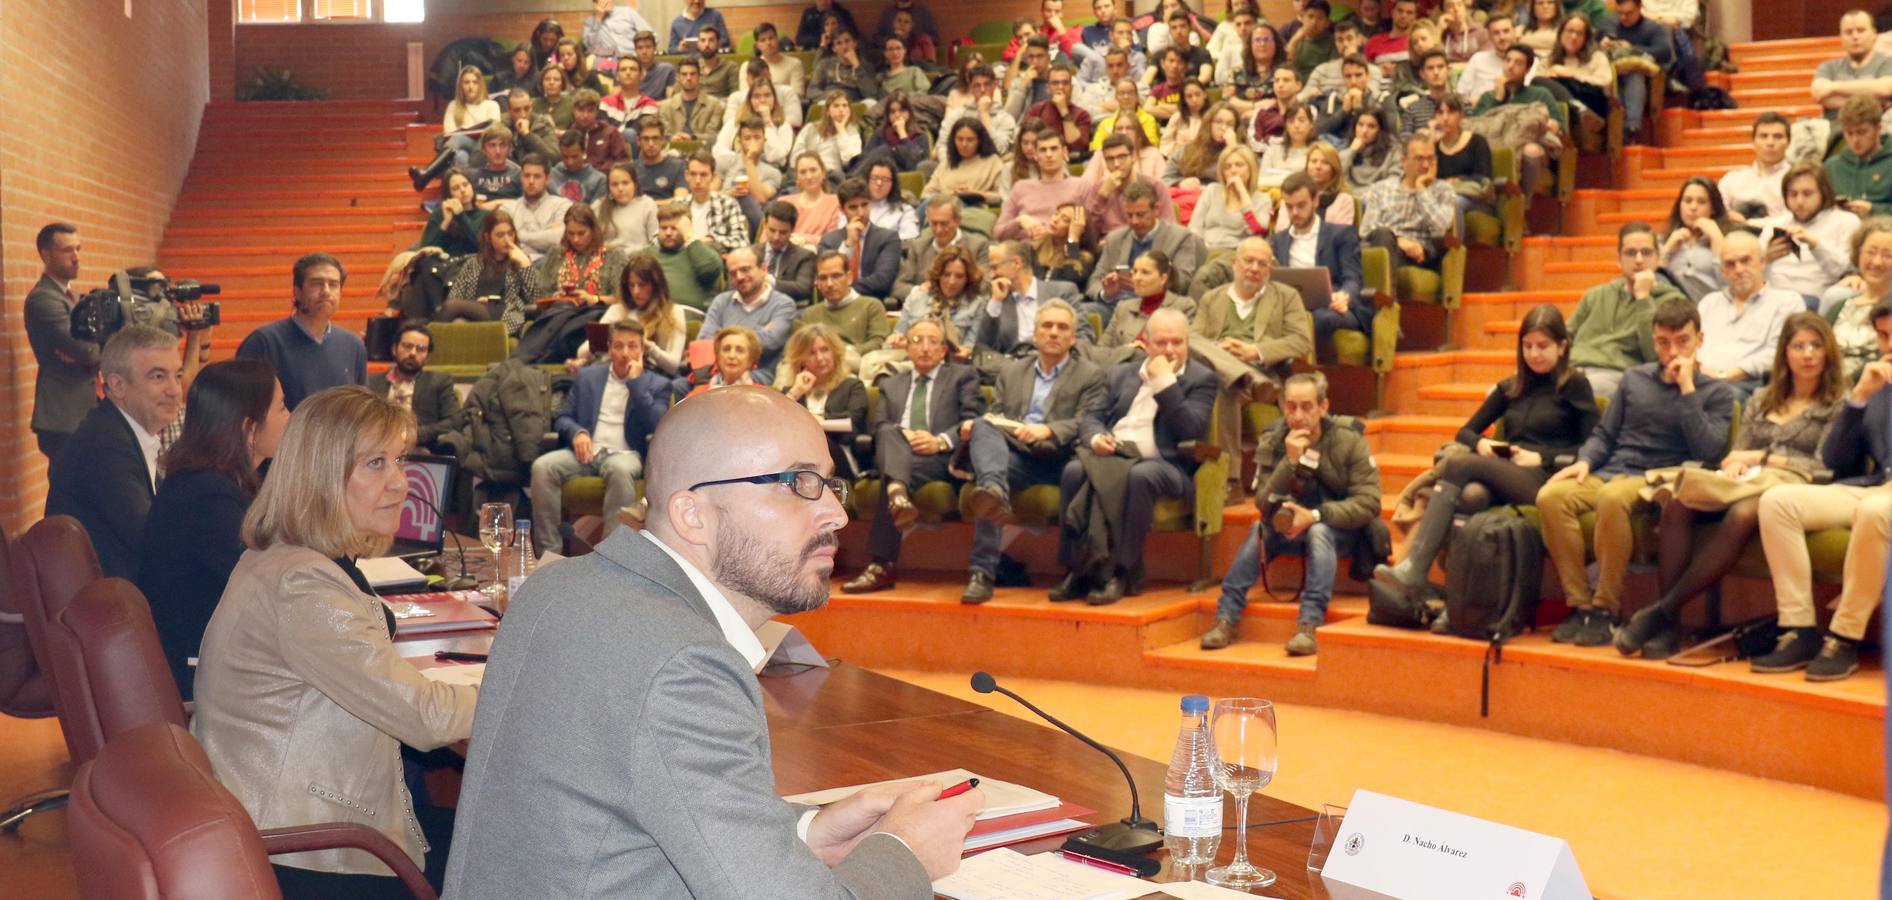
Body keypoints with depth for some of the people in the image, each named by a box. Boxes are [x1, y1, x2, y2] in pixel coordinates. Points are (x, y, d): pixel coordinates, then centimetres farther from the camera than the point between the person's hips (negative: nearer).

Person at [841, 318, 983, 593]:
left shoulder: (962, 376, 19)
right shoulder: (890, 384, 29)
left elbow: (972, 422, 5)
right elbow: (879, 428, 14)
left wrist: (941, 441, -14)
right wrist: (901, 436, -10)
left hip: (942, 460, -3)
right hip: (896, 456, 3)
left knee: (892, 474, -35)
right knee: (889, 433, -34)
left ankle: (881, 566, -44)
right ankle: (898, 496, -63)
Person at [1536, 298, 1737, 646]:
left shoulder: (1716, 393, 8)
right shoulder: (1635, 378, 19)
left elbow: (1708, 453, -7)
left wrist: (1687, 389, -8)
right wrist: (1585, 461, -1)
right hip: (1610, 472, 4)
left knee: (1612, 497, -39)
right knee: (1551, 496, -29)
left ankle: (1606, 608, -28)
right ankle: (1580, 603, -24)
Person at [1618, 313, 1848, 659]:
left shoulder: (1838, 404, 13)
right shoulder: (1761, 401, 27)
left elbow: (1822, 466, 2)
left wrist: (1760, 457, 0)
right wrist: (1735, 466, -3)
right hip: (1746, 485, 4)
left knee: (1741, 517, -41)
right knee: (1677, 505, -30)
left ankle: (1664, 610, -38)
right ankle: (1668, 627, -36)